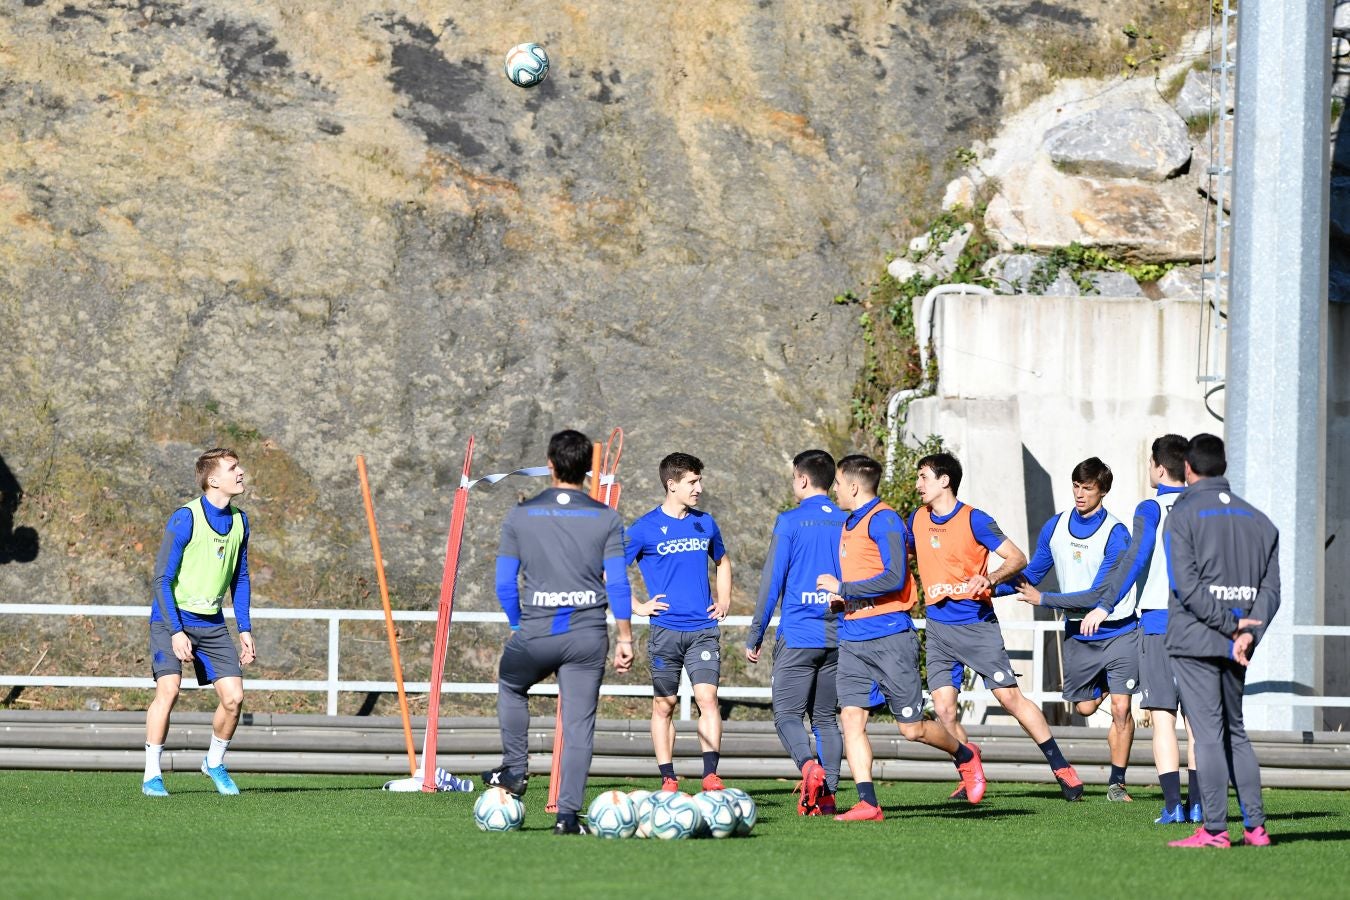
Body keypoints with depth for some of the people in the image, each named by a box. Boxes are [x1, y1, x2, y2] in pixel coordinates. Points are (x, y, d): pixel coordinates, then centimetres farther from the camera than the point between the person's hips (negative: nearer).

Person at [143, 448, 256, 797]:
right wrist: (176, 632, -21)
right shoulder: (185, 519, -16)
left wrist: (245, 630, 9)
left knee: (234, 697, -4)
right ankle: (151, 775, -12)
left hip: (212, 623, 6)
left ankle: (214, 762, 22)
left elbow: (240, 579, 15)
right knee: (169, 688, -22)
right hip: (172, 619, -5)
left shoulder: (239, 521, 4)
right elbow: (162, 579, -14)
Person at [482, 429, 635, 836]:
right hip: (588, 634, 0)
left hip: (536, 631, 0)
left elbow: (505, 585, 4)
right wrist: (625, 638, 4)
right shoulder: (606, 518, 2)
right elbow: (617, 584, -2)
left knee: (511, 685, 30)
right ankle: (567, 814, -2)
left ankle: (516, 769, 26)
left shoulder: (520, 516, 2)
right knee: (579, 723, 3)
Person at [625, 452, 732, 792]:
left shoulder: (705, 523, 11)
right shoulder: (645, 529, -3)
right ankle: (668, 780, 8)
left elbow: (722, 561, 30)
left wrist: (724, 600, 17)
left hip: (703, 629, 2)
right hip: (665, 631, -2)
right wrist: (637, 607, -5)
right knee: (664, 705, 2)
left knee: (707, 697, -11)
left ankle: (711, 776, -13)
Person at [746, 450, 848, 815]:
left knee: (787, 713, -1)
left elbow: (771, 581, -5)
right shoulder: (848, 523, 7)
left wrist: (754, 636, 2)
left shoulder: (790, 522, -5)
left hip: (798, 634, -5)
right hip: (838, 635, 5)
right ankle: (827, 793, 2)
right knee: (825, 717, 11)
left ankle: (809, 765, -28)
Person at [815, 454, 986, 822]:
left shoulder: (883, 519, -11)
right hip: (854, 637, 8)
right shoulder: (850, 525, 17)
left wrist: (843, 588, -15)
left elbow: (894, 577, -21)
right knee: (851, 717, -7)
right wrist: (843, 597, 9)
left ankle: (965, 755, 26)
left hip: (890, 636, -8)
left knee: (912, 729, -1)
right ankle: (867, 802, -9)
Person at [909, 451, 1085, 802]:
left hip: (976, 624, -5)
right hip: (937, 627, 5)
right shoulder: (917, 520, 8)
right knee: (943, 709, -4)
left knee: (1009, 696, -6)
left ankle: (1061, 767, 2)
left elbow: (1018, 559, -11)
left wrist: (989, 579, -28)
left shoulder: (973, 520, -9)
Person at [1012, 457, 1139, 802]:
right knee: (1085, 707, 14)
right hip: (1078, 635, 5)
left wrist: (1043, 600, -22)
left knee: (1120, 709, -12)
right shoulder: (1055, 527, -1)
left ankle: (1117, 782, 1)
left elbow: (1097, 595, -22)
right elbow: (1032, 575, 7)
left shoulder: (1115, 535, -17)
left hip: (1118, 632, -5)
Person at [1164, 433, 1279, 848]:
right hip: (1235, 646, 5)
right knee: (1235, 732, 15)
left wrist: (1232, 626, -12)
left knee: (1208, 734, -5)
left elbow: (1187, 585, -15)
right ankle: (1255, 826, 10)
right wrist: (1247, 633, -7)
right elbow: (1271, 587, 4)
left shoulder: (1183, 515, -4)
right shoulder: (1257, 519, 12)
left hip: (1194, 641, -5)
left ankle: (1214, 830, -7)